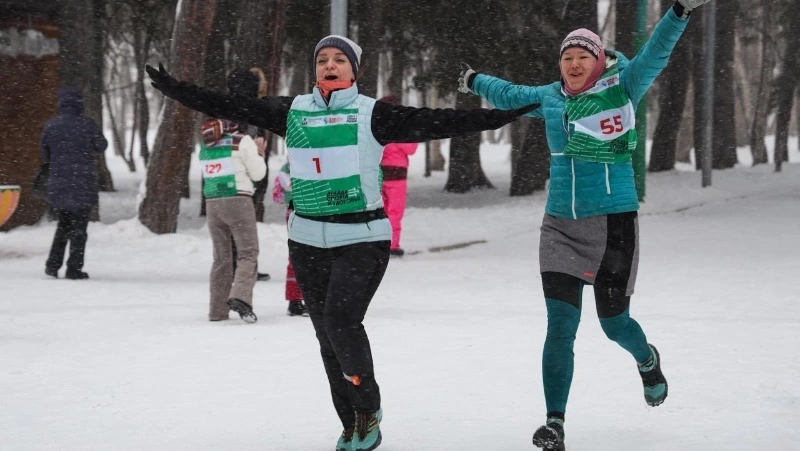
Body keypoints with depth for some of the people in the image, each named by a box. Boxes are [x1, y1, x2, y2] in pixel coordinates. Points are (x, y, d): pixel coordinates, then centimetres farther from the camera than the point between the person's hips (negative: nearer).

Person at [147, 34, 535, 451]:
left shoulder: (372, 115, -3)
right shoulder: (292, 112, 7)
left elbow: (435, 122, -10)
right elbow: (232, 107, 10)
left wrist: (500, 116, -18)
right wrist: (176, 89, 8)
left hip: (362, 238, -4)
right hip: (308, 240, 4)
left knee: (341, 320, -19)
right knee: (328, 334, 4)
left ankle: (368, 409, 3)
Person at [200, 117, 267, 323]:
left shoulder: (205, 144, 10)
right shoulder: (243, 141, -5)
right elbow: (257, 173, -2)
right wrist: (259, 153, 16)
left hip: (213, 204, 5)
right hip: (238, 202, -5)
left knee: (222, 258, 12)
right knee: (248, 253, -2)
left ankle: (217, 310, 10)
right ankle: (240, 297, -23)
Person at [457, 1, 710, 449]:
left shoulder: (622, 88, -3)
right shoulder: (551, 97, 9)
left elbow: (654, 55, -18)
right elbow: (509, 95, 29)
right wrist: (474, 81, 45)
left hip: (613, 223, -3)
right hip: (561, 225, 3)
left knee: (614, 322, 4)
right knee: (560, 327, -5)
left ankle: (647, 360, 39)